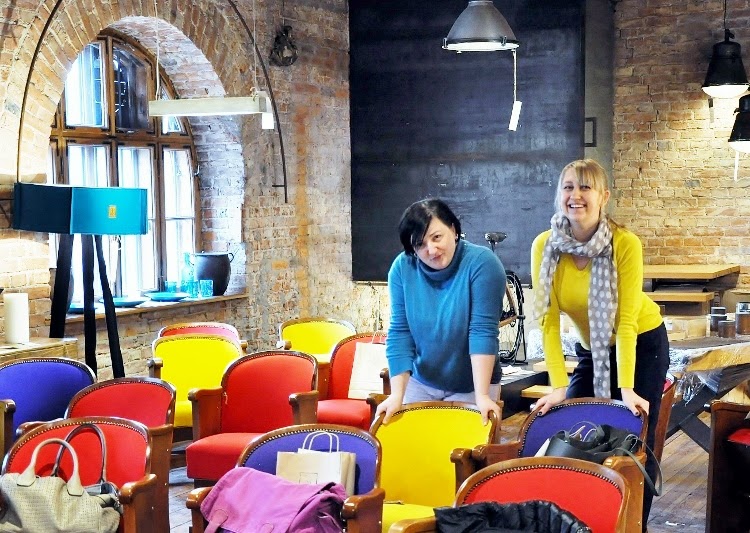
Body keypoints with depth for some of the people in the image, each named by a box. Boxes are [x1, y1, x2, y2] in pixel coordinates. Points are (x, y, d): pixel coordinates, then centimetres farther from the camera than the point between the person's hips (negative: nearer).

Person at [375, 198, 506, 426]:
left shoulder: (482, 262, -19)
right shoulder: (402, 268, -11)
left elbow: (482, 330, -24)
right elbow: (399, 333, -10)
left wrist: (482, 395, -29)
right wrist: (397, 395, -16)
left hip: (471, 386, -3)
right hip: (420, 384, 3)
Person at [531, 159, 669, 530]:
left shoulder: (625, 244, -25)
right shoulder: (545, 246, -19)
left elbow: (626, 322, -24)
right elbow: (549, 321, -19)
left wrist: (627, 388, -31)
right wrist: (558, 386, -26)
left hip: (642, 344, -3)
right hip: (590, 350, 3)